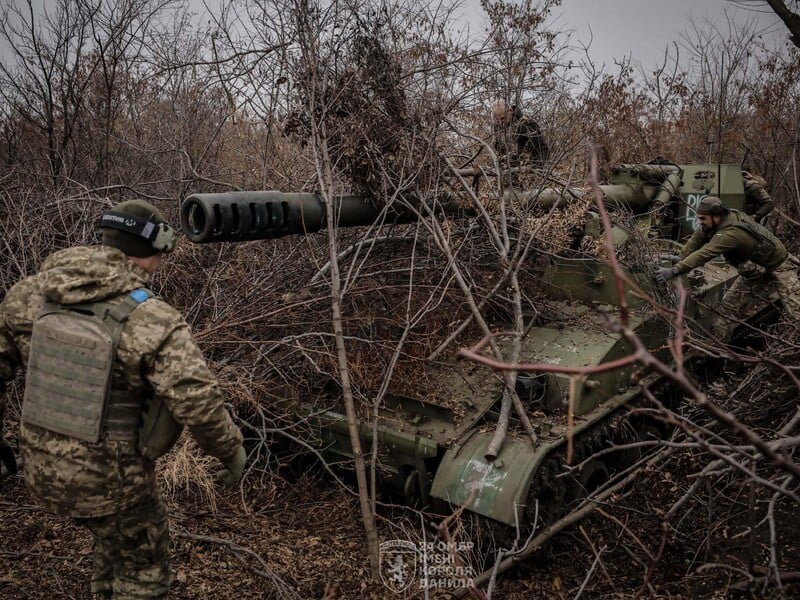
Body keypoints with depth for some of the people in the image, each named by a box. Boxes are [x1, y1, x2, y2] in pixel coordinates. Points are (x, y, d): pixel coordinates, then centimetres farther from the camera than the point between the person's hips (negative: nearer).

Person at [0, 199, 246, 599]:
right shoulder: (155, 322, -23)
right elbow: (199, 404, -24)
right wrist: (231, 451, -6)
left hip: (40, 469, 6)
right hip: (108, 477, -6)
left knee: (114, 534, 33)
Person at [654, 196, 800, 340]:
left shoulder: (730, 233, -38)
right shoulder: (722, 218, -13)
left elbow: (704, 254, -45)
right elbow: (697, 238, -7)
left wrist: (674, 270, -48)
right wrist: (680, 261, -15)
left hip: (777, 267, -8)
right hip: (754, 270, 8)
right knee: (729, 304, 2)